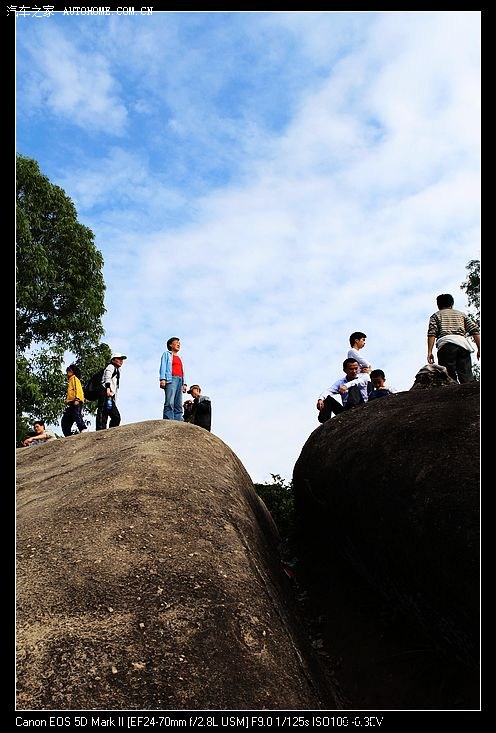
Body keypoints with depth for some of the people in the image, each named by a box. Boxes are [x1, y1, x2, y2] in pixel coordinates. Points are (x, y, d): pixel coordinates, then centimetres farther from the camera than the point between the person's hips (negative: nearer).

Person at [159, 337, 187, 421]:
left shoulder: (179, 358, 32)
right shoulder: (167, 354, 16)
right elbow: (163, 366, 3)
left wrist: (184, 384, 12)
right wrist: (162, 379, -12)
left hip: (180, 380, 6)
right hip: (171, 379, -6)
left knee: (179, 405, -5)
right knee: (169, 403, -21)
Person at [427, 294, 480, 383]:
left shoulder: (436, 315, 22)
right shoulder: (461, 314, 29)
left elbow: (431, 333, 4)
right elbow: (475, 330, 14)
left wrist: (429, 352, -1)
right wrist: (479, 349, 12)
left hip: (446, 344, -2)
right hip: (462, 344, 2)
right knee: (467, 377, -5)